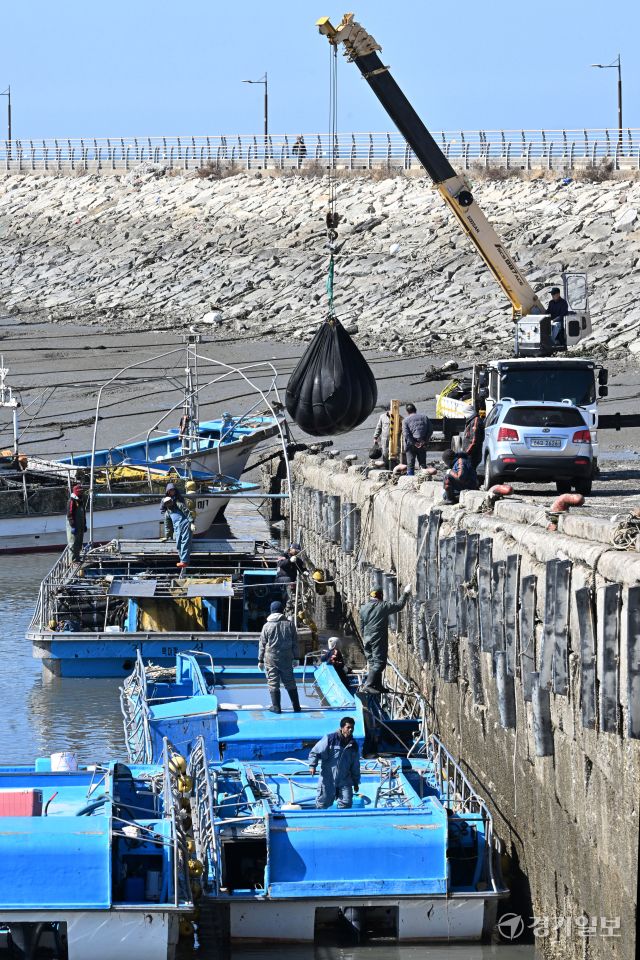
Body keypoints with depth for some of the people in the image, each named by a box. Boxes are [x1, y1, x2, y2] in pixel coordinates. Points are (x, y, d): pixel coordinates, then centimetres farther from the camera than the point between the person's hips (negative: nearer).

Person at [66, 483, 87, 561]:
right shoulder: (72, 501, -13)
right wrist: (72, 526, -22)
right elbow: (70, 515, -17)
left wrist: (84, 525, 21)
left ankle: (77, 558, 21)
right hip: (74, 525, -9)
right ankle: (73, 559, -7)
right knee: (73, 543, -8)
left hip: (80, 526, 9)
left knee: (79, 543, 13)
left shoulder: (81, 501, 15)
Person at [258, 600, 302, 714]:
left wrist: (260, 660, 6)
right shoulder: (289, 624, 1)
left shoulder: (267, 626, -4)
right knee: (290, 682, 10)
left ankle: (276, 707, 1)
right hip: (287, 658, 2)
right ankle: (296, 706, 12)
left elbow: (262, 645, -1)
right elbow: (295, 643, 5)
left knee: (273, 683, 3)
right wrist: (294, 657, 14)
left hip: (271, 659, -2)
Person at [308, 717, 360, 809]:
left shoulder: (354, 745, 9)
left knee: (346, 803, -5)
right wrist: (312, 766, -19)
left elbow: (355, 766, 18)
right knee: (323, 803, 3)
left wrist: (356, 782, 19)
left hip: (345, 781, 4)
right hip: (328, 780, -4)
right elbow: (315, 752, -5)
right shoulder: (330, 738, -7)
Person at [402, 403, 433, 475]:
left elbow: (406, 434, -13)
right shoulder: (424, 417, 7)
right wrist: (425, 441, 0)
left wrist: (413, 443, -10)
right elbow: (430, 430, 4)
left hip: (411, 445, -3)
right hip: (422, 445, 3)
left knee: (410, 465, 2)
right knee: (423, 464, 10)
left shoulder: (406, 420, -2)